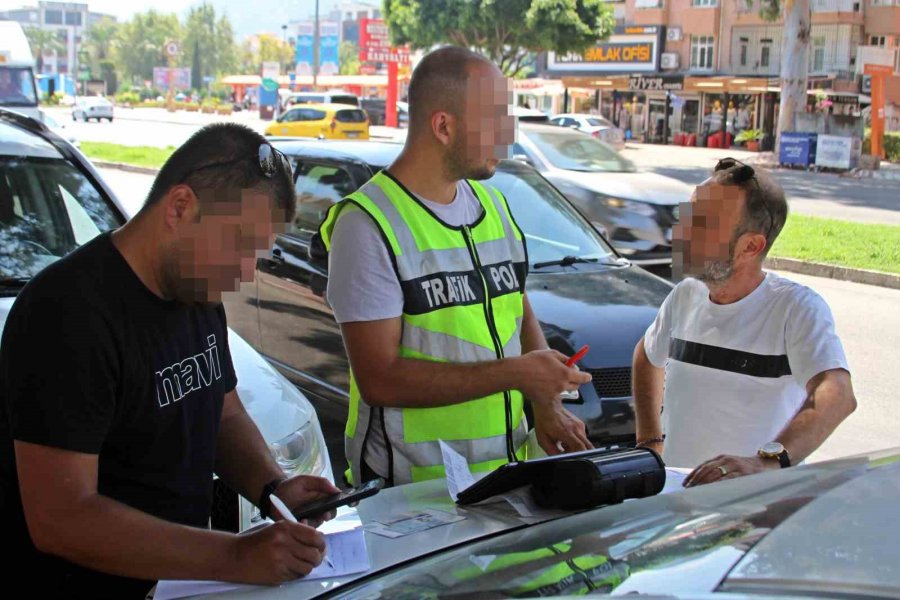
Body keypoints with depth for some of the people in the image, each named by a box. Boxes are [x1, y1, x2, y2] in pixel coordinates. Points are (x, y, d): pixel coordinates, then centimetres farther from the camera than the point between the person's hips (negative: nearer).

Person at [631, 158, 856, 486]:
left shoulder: (799, 307, -9)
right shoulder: (685, 296, 9)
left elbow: (838, 396, -24)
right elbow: (647, 355, 28)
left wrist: (768, 461, -39)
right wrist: (650, 442, 18)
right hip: (676, 490, 4)